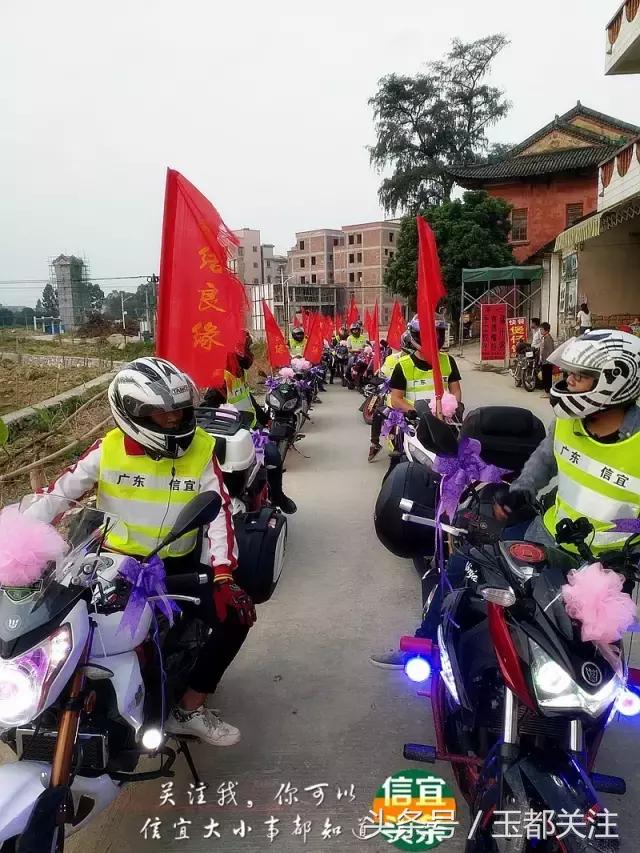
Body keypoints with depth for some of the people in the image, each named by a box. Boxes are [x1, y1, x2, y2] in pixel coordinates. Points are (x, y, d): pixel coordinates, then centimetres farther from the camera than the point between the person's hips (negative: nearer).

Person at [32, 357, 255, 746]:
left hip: (179, 564, 2)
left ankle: (190, 709, 5)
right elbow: (58, 494, -4)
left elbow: (219, 510, -10)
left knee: (237, 612, -13)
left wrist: (224, 574, -22)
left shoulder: (201, 450, -5)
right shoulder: (108, 450, -7)